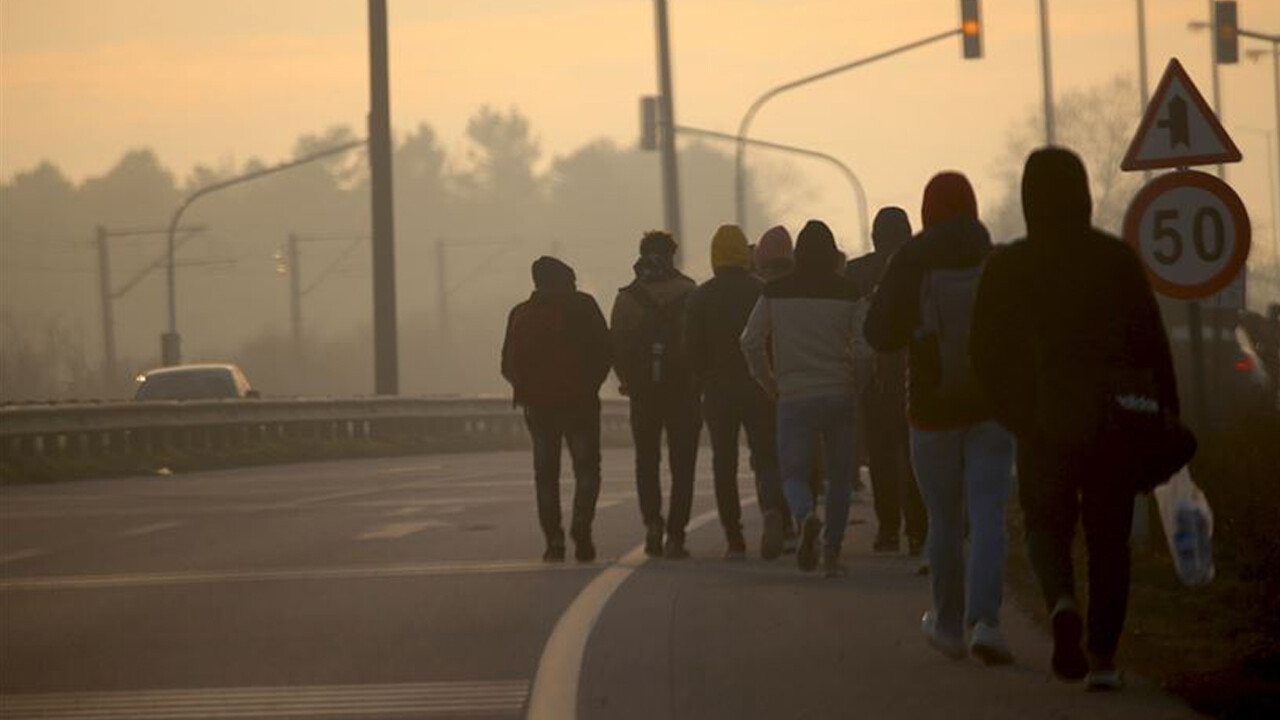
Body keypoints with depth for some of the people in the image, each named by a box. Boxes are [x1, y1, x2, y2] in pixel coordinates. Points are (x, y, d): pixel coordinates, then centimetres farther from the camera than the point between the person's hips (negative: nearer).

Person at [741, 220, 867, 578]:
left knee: (794, 472, 4)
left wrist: (769, 383, 12)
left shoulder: (776, 292, 1)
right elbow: (864, 344, -6)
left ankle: (806, 517, -28)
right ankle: (832, 554, 11)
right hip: (840, 397, 1)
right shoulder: (846, 294, -2)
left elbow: (751, 341, 0)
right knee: (839, 476, 13)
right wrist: (857, 382, 11)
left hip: (794, 397, 0)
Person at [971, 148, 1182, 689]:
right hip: (1116, 422, 1)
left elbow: (986, 351, 1)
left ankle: (1062, 603, -17)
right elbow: (1151, 344, -3)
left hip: (1045, 425, 0)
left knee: (1047, 526, 14)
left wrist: (1016, 414, 15)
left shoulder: (1007, 267, -4)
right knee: (1108, 538, 11)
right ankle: (1103, 657, 6)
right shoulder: (1118, 259, -3)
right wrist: (1165, 419, 3)